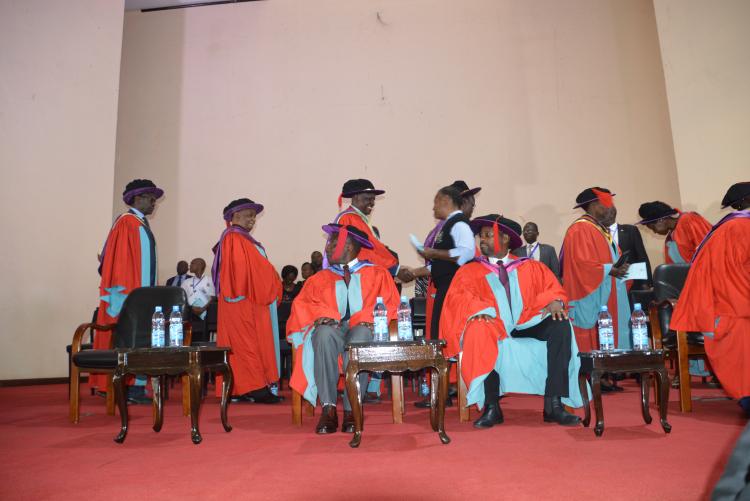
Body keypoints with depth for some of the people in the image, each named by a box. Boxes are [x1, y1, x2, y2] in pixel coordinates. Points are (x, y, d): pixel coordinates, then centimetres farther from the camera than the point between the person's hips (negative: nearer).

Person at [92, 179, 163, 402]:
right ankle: (124, 388, -4)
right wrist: (125, 293, -20)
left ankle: (135, 387, 10)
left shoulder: (142, 224, 19)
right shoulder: (126, 222, -8)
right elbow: (118, 258, -15)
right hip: (128, 293, -9)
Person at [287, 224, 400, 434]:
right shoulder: (321, 278, 24)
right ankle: (328, 409, -37)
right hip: (331, 328, 2)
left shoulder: (377, 273, 19)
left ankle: (351, 410, -35)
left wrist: (369, 318, -13)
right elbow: (301, 303, 12)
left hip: (362, 328, -1)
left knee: (359, 339, -39)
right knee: (325, 335, -36)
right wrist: (320, 315, -10)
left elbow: (390, 303, 7)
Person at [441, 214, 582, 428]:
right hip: (493, 326, -2)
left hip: (526, 325, 2)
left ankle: (553, 404, -26)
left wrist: (554, 302, -15)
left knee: (560, 324, -25)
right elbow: (459, 297, -3)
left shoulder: (530, 267, 20)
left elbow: (550, 286, 9)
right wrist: (480, 310, -24)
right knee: (480, 332, -36)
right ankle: (492, 407, -31)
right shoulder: (469, 270, 13)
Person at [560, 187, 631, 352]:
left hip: (607, 303, 10)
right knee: (593, 347, -7)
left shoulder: (602, 230, 19)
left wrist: (619, 269, 5)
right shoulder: (580, 230, -13)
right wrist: (609, 270, -19)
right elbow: (581, 264, -23)